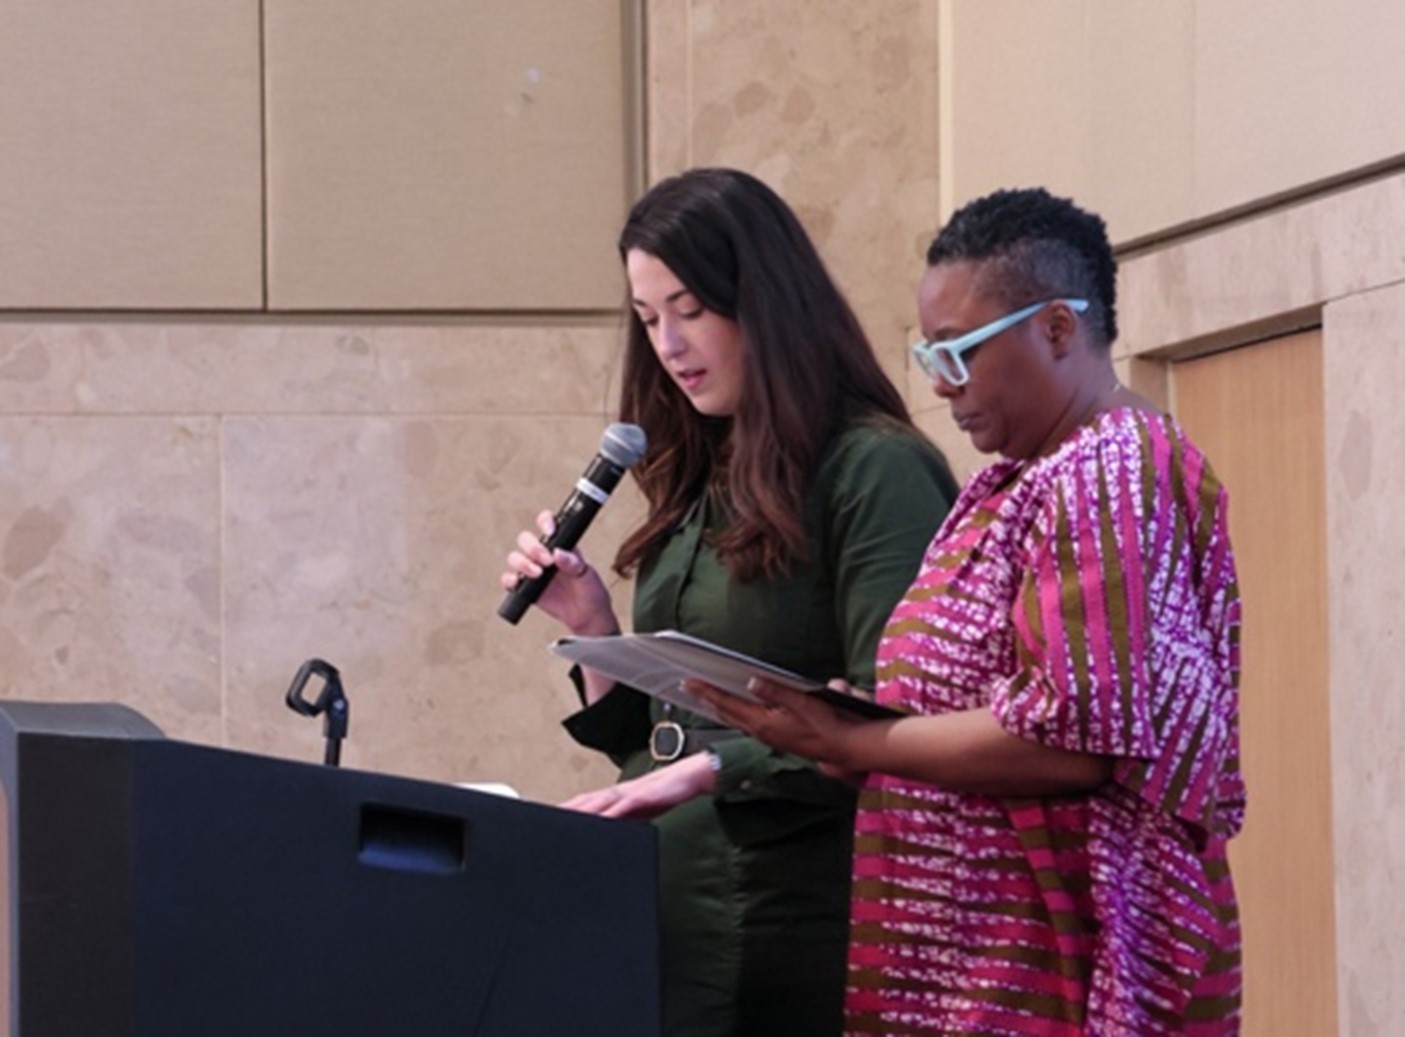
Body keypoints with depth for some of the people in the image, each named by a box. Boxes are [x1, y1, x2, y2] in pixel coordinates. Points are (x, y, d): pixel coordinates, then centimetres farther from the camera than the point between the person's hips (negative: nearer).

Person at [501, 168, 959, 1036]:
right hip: (668, 911, 7)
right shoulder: (701, 489, 13)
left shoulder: (874, 471, -9)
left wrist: (713, 769, -25)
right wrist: (592, 625, 4)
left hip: (791, 922, -7)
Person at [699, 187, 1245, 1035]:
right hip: (976, 952, 9)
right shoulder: (1031, 479, 16)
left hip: (1050, 962, -9)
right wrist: (846, 729, 1)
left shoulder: (1106, 479, -14)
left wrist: (847, 743, -17)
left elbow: (1075, 738, -23)